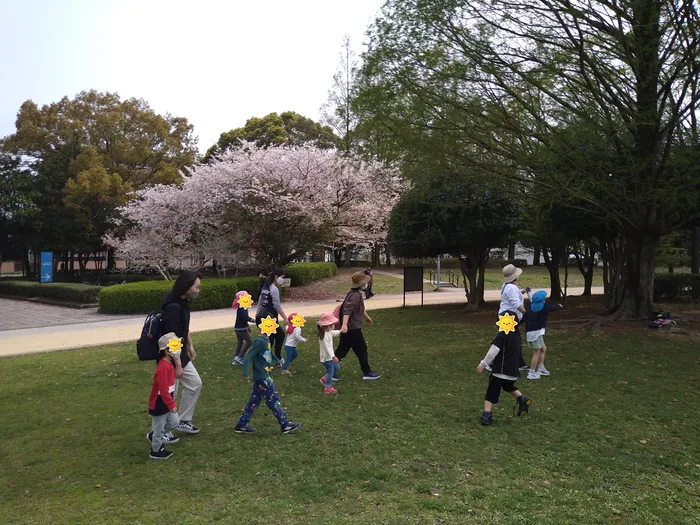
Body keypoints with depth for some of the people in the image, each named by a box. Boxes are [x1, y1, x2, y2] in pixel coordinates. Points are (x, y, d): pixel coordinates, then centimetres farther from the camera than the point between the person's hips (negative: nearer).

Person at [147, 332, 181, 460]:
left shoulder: (169, 364, 4)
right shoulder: (163, 367, -28)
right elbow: (163, 390, -28)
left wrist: (171, 402, 21)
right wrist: (171, 404, -23)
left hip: (165, 403, 9)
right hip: (159, 404, -9)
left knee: (174, 422, 17)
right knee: (159, 428, 7)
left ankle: (153, 435, 34)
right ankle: (156, 451, 25)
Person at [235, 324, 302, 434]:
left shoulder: (266, 340, 6)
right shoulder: (259, 341, -22)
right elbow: (248, 357, -25)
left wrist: (277, 361, 29)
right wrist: (245, 374, -28)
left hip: (264, 377, 9)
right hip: (262, 379, -9)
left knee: (254, 401, 16)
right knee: (274, 400, 1)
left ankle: (241, 425, 25)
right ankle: (285, 425, 12)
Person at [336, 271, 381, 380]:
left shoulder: (354, 293, 14)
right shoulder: (356, 295, -20)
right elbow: (348, 310, -33)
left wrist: (366, 316, 45)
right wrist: (344, 325, -44)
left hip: (349, 327, 10)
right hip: (353, 328, -10)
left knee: (342, 349, 12)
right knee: (361, 349, 5)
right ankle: (367, 372, 18)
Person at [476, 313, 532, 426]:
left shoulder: (502, 335, -12)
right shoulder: (516, 336, 13)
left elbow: (493, 352, -14)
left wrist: (483, 364, -5)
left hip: (501, 371, -7)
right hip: (513, 371, 7)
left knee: (491, 393, -1)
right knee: (508, 386, 34)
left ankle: (487, 415, -10)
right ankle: (522, 400, 19)